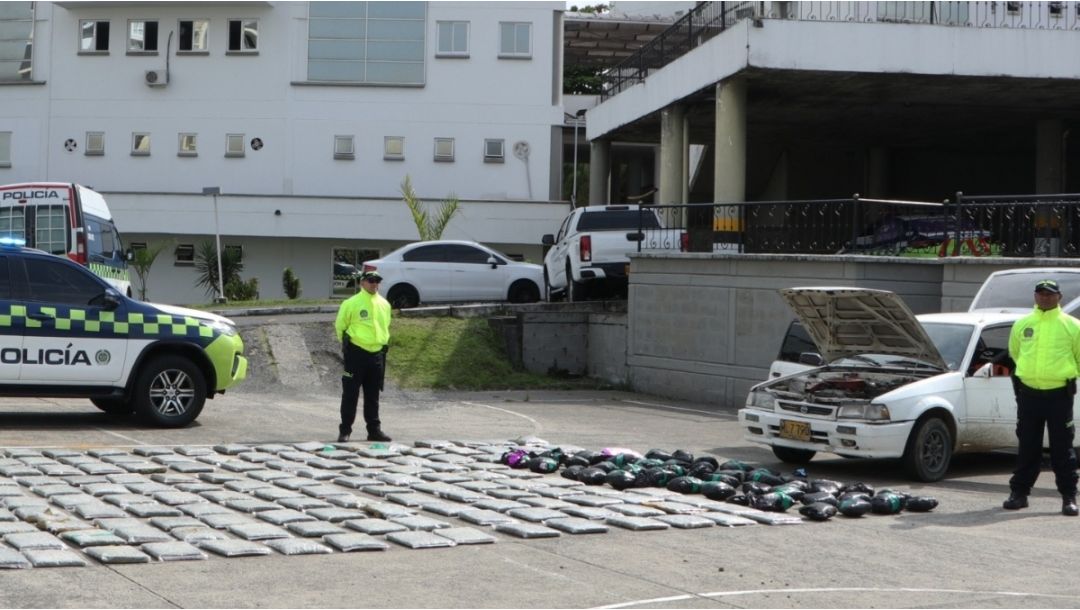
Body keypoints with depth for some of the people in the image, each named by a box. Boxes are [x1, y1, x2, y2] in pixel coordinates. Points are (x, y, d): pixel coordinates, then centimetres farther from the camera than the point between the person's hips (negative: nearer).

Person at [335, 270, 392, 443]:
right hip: (356, 354, -5)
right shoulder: (351, 303, -8)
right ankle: (345, 430, 3)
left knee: (373, 396, 11)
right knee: (350, 394, -2)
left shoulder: (384, 304, 8)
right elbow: (340, 326, 2)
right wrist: (347, 343, 8)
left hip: (377, 354, 5)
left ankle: (374, 430, 17)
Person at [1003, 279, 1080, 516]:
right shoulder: (1022, 324, 9)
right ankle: (1019, 492, 15)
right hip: (1028, 394, 3)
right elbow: (1014, 352, 24)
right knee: (1027, 447, 9)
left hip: (1059, 395, -3)